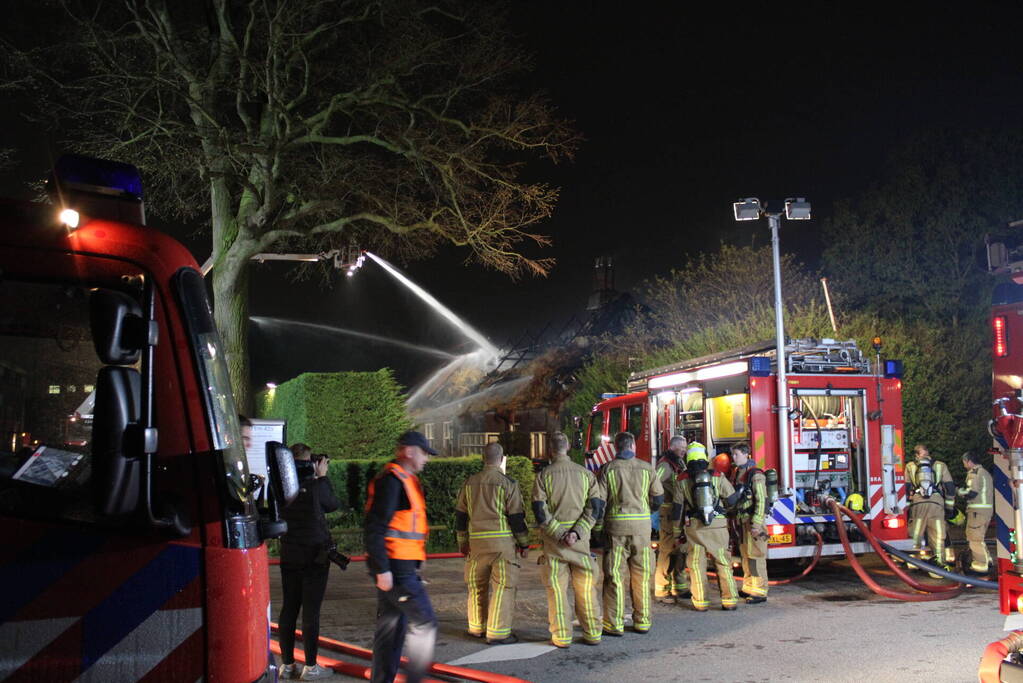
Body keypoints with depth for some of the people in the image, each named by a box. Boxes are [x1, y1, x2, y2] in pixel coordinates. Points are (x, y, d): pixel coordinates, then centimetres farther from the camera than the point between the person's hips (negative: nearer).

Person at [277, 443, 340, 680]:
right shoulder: (314, 485, -15)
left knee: (289, 608, 11)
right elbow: (333, 504, 2)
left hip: (289, 555, 5)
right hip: (315, 555, -5)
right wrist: (322, 476, 7)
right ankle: (311, 667, 6)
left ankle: (287, 665, 17)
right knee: (311, 610, 0)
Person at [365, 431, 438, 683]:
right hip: (395, 568, -10)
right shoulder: (391, 480, -14)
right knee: (424, 622, -6)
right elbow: (374, 528, -20)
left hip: (397, 567, 10)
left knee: (392, 625, 13)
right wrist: (382, 569, -22)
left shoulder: (404, 480, 18)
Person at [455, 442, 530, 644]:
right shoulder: (508, 483, -7)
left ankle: (477, 627, 27)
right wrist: (524, 544, 2)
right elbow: (516, 517, -7)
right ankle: (498, 632, -1)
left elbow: (460, 515, 14)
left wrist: (463, 542, 24)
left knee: (477, 585, 17)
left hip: (477, 542, 5)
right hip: (502, 541, -5)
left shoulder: (470, 483, 9)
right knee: (503, 586, 0)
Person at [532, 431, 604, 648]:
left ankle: (561, 636, 5)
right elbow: (596, 507, -2)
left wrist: (559, 534, -10)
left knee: (557, 588, 3)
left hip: (553, 540, -2)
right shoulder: (585, 473, 5)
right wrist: (577, 532, -9)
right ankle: (592, 634, 15)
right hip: (581, 539, 2)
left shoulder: (543, 476, -3)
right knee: (585, 587, 10)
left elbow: (540, 512, -10)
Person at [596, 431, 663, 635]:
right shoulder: (646, 468, 1)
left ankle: (614, 624, 4)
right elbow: (658, 498, 5)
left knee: (615, 575, 3)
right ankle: (642, 622, 18)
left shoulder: (608, 469, -3)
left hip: (616, 526, -1)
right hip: (642, 526, 2)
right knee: (642, 575, 11)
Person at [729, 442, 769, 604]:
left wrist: (756, 523, -21)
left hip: (752, 520, -9)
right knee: (745, 555, 15)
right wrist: (734, 519, 16)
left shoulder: (755, 474, -13)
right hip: (741, 520, 9)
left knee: (755, 555, -6)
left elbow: (762, 500, -17)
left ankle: (760, 592, -2)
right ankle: (748, 587, 24)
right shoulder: (736, 473, 13)